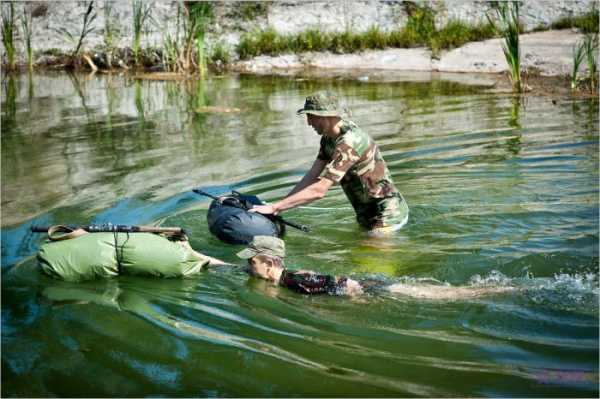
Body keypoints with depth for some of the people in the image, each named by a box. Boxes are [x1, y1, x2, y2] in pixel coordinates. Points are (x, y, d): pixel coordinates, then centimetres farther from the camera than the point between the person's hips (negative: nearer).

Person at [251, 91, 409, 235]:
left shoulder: (348, 142, -28)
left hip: (387, 215, -9)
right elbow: (313, 175, 1)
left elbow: (319, 190, -32)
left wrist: (274, 207, -30)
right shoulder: (329, 137, 3)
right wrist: (279, 207, -6)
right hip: (368, 214, 9)